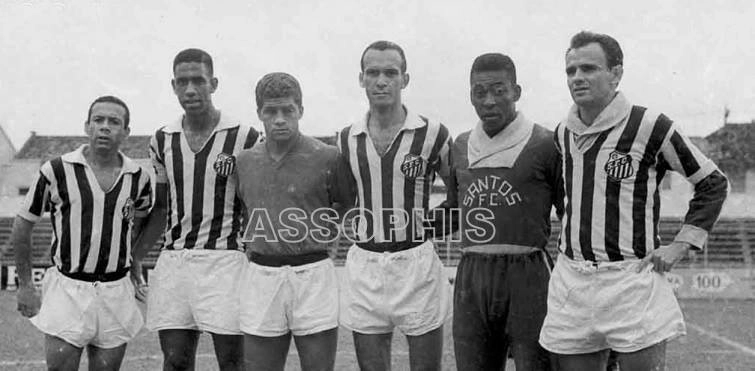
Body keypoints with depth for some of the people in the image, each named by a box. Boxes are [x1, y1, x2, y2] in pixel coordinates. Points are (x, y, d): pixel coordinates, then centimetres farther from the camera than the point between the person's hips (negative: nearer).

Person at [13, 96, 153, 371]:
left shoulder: (138, 177, 2)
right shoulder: (56, 171, -6)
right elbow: (22, 225, 5)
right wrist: (25, 285, 6)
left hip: (116, 293, 2)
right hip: (67, 289, -2)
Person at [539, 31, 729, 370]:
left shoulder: (648, 126, -7)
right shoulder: (562, 133, 9)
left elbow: (713, 183, 2)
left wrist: (680, 246, -4)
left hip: (632, 281, -5)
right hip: (570, 283, 5)